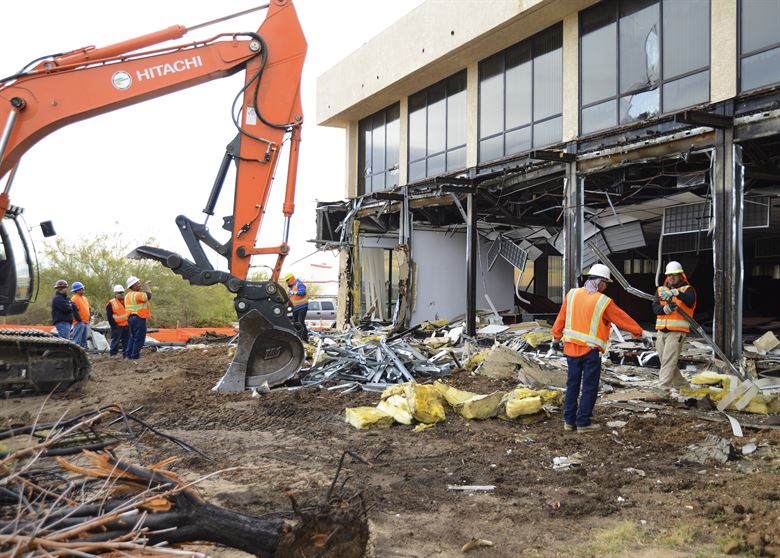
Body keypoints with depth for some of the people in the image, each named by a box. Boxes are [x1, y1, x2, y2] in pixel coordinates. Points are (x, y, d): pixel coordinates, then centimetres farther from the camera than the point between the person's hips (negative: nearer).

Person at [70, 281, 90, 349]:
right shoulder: (74, 299, -11)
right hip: (79, 323, -9)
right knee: (77, 340, -10)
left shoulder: (85, 298, 18)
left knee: (84, 340, 14)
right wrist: (79, 320, -17)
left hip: (86, 323, 9)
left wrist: (88, 319, 16)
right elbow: (74, 311, -17)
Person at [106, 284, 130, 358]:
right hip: (117, 326, -6)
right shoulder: (111, 303, -4)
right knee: (115, 341, -2)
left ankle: (126, 354, 14)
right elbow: (109, 316, -7)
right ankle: (112, 354, 7)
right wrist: (114, 325, -11)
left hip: (126, 325, 6)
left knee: (126, 341, 8)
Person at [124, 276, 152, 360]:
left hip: (130, 318, 9)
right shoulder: (137, 295, -15)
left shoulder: (127, 296, 16)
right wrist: (146, 286, -2)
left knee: (132, 337, 18)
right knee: (139, 339, -4)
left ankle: (129, 354, 19)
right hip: (139, 318, -9)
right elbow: (148, 296, -17)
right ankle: (135, 356, -5)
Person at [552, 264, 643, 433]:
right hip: (590, 351, -5)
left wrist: (557, 333, 26)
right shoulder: (603, 302, -10)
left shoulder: (572, 294, 2)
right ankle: (583, 422, 8)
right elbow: (622, 318, 1)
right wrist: (637, 330, 16)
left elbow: (561, 317, 11)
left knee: (572, 384, 13)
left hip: (571, 348, 5)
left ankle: (569, 420, 17)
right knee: (590, 387, 5)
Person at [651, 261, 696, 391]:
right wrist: (665, 309, -20)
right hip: (661, 331, 6)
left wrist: (676, 293, -39)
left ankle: (663, 388, -18)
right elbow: (655, 307, 2)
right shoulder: (661, 290, 15)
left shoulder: (687, 289, 2)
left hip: (677, 332, -6)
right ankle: (681, 384, 29)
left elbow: (690, 300, -21)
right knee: (664, 361, 12)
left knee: (669, 361, -14)